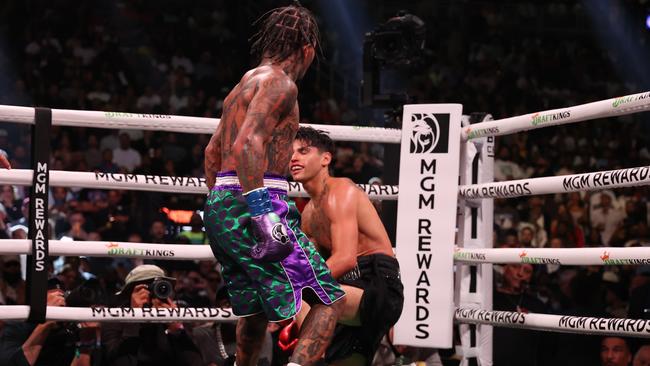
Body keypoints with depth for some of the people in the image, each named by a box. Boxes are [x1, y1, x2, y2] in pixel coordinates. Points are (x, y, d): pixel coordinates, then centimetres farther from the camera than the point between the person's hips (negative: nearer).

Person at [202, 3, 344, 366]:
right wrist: (261, 211, -26)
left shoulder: (244, 84, 23)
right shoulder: (280, 83, -7)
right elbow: (248, 143, -22)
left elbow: (212, 152, 30)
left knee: (256, 305, 24)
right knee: (329, 299, -10)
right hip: (251, 204, -10)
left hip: (220, 205, 10)